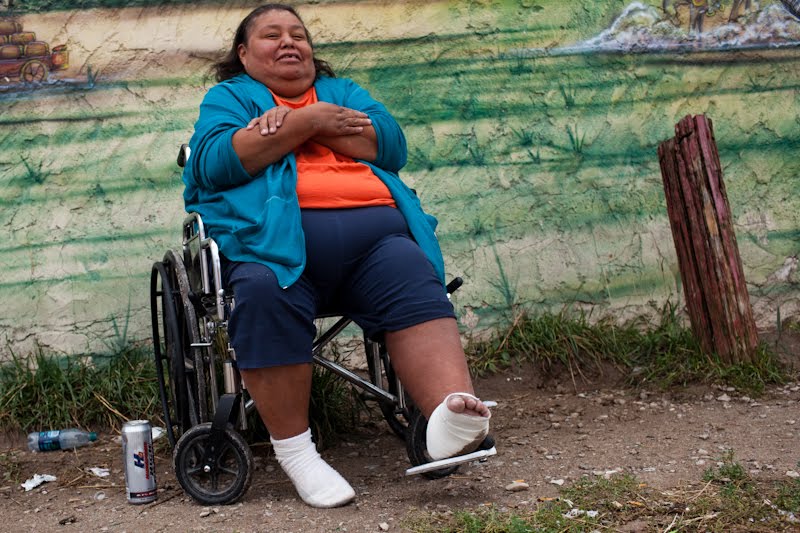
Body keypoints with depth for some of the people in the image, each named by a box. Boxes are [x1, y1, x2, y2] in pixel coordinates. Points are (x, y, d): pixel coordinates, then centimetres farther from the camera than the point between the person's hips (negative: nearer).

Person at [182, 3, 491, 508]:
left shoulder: (343, 91, 31)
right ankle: (294, 449, -27)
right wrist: (307, 121, 0)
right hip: (280, 234, -2)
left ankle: (450, 415, -46)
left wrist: (307, 122, 2)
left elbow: (391, 145, 11)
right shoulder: (229, 97, 23)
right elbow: (216, 161, 0)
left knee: (418, 290, -27)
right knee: (265, 296, -34)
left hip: (374, 228, 3)